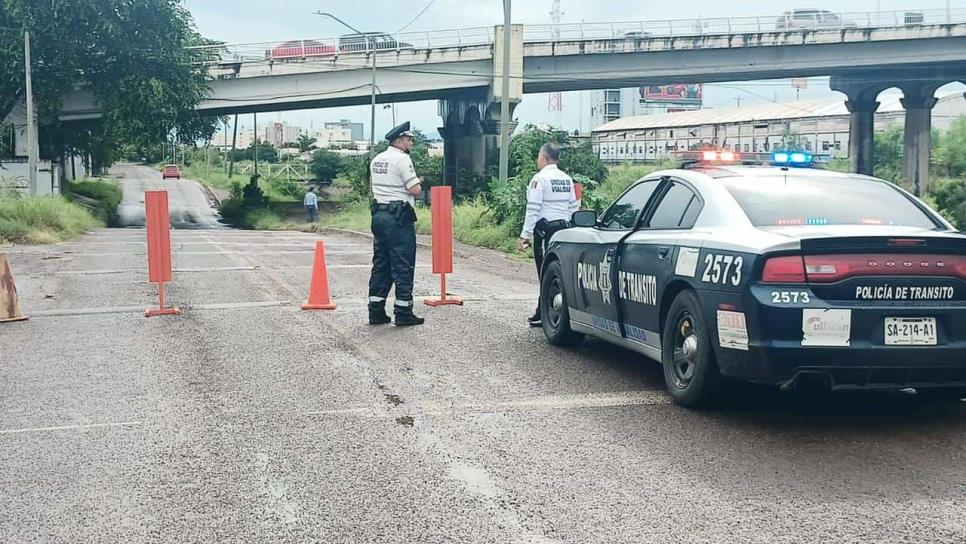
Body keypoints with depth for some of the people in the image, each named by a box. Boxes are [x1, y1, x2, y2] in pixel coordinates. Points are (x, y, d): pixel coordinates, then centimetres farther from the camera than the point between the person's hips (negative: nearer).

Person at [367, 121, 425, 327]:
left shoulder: (376, 160, 15)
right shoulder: (402, 159, -11)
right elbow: (415, 190, -15)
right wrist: (417, 183, 8)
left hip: (378, 215, 8)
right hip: (399, 217, -8)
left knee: (380, 264, 11)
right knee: (403, 265, -3)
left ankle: (376, 311, 12)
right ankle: (403, 312, -2)